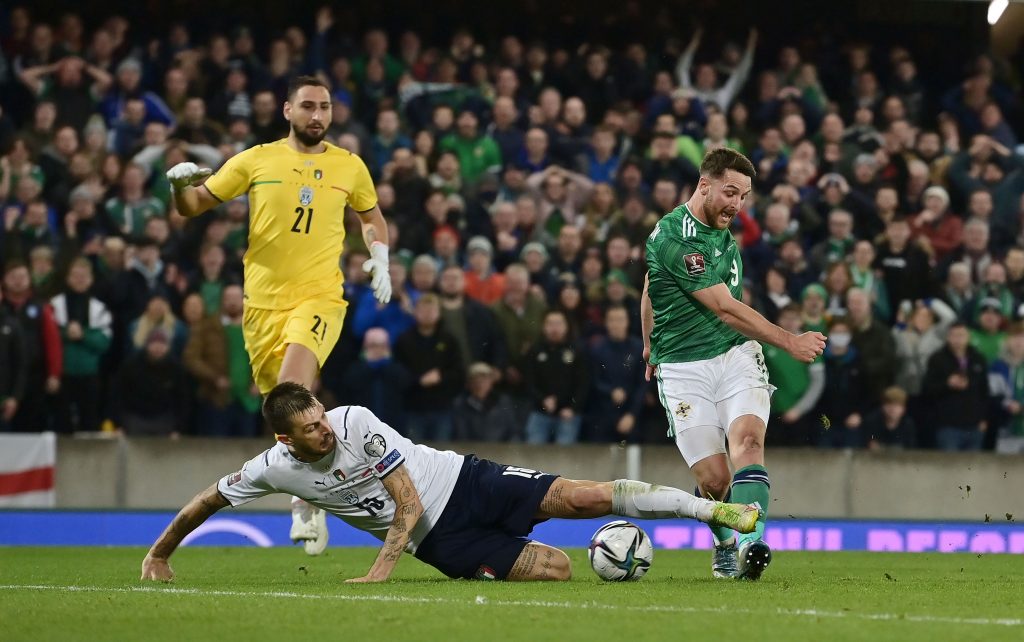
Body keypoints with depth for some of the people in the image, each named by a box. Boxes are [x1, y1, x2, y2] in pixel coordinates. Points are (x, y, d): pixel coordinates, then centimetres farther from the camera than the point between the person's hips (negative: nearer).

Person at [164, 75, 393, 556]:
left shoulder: (348, 166, 7)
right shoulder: (256, 161, 4)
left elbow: (371, 214, 27)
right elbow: (194, 206, 8)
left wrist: (380, 260, 11)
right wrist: (182, 185, -14)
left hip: (320, 298, -2)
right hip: (263, 300, 2)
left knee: (293, 387, -25)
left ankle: (306, 503, -24)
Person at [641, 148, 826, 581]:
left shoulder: (719, 227, 10)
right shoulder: (673, 239, -18)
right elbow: (726, 309, -21)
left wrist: (650, 344, 34)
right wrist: (789, 342, -21)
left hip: (737, 354, 6)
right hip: (684, 368, -6)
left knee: (748, 439, -22)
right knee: (713, 478, -8)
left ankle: (750, 543, -41)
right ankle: (725, 546, 24)